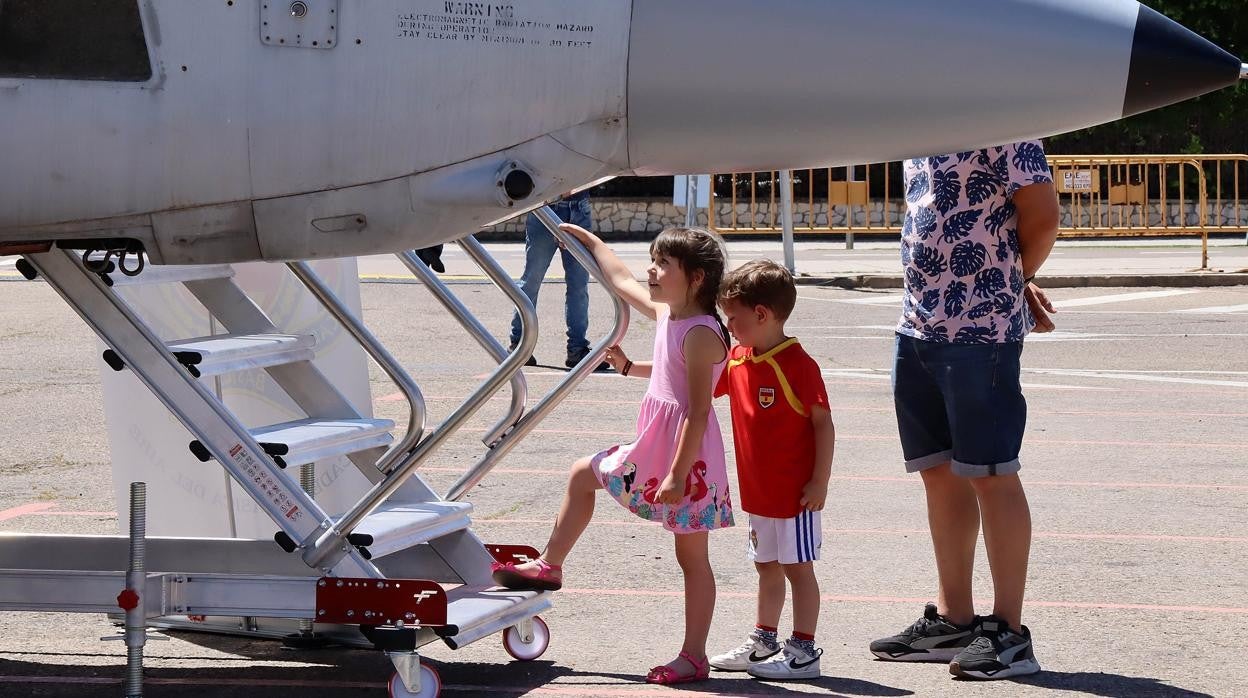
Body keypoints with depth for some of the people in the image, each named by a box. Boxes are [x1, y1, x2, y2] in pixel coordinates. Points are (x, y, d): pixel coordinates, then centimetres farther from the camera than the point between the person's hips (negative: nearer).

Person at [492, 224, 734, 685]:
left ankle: (694, 657, 5)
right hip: (654, 445, 9)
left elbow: (698, 411, -24)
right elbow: (620, 280, 26)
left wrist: (678, 474, -26)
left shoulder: (700, 333, -20)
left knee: (692, 557, -1)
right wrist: (585, 239, 31)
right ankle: (550, 565, 37)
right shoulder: (666, 314, 6)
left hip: (686, 453, -9)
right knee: (583, 475, 24)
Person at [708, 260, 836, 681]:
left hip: (795, 490, -8)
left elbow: (823, 424, -16)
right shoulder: (735, 361, 5)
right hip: (758, 491, 8)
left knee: (798, 567, -1)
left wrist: (820, 482, -17)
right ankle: (762, 642, 28)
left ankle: (803, 652, 4)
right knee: (767, 566, 17)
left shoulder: (797, 364, -18)